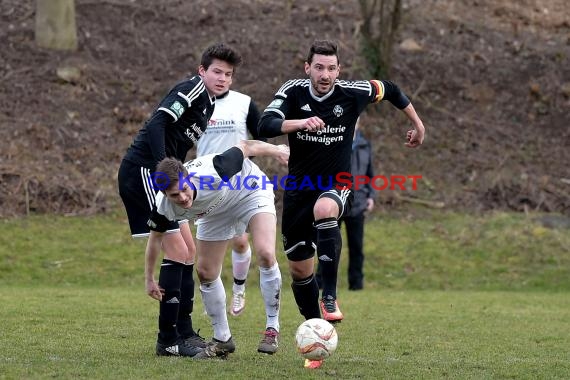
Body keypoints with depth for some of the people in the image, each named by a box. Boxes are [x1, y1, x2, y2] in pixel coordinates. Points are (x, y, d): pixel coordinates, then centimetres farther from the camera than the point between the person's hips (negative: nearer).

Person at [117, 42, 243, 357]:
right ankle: (168, 340, -6)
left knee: (188, 252, 12)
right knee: (177, 250, -12)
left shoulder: (210, 104, 19)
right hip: (142, 170, -10)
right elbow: (157, 124, -23)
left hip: (159, 176, 10)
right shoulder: (192, 89, -10)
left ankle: (184, 334, 19)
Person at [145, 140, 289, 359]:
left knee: (265, 255, -24)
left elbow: (245, 147, -25)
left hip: (250, 191, -4)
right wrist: (150, 279, 1)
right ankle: (222, 339, 18)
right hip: (216, 212, 4)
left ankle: (272, 328, -10)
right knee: (205, 273, 1)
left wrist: (276, 150, -10)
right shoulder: (164, 208, -29)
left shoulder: (213, 173, -43)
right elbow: (156, 237, -7)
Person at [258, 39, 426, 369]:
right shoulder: (293, 92, -10)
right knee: (300, 270, 6)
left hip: (337, 185, -2)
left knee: (324, 210, -39)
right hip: (299, 188, 2)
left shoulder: (352, 93, -10)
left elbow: (390, 90, 10)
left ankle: (330, 297, -32)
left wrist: (418, 125, 18)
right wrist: (300, 122, -42)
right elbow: (266, 126, -26)